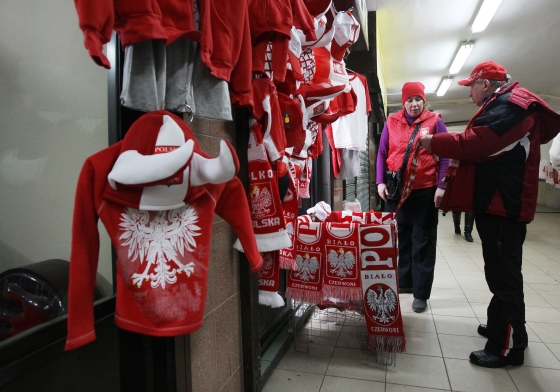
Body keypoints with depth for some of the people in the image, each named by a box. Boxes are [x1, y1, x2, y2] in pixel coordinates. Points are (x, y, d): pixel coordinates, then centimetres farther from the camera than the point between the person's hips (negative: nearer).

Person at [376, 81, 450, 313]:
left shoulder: (434, 122, 2)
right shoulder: (392, 122, 7)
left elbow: (445, 156, -1)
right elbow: (382, 153, 7)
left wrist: (441, 186, -10)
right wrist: (381, 182, -3)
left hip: (425, 190, -2)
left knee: (423, 242, 3)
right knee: (400, 238, 12)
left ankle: (421, 293, 12)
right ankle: (404, 282, 28)